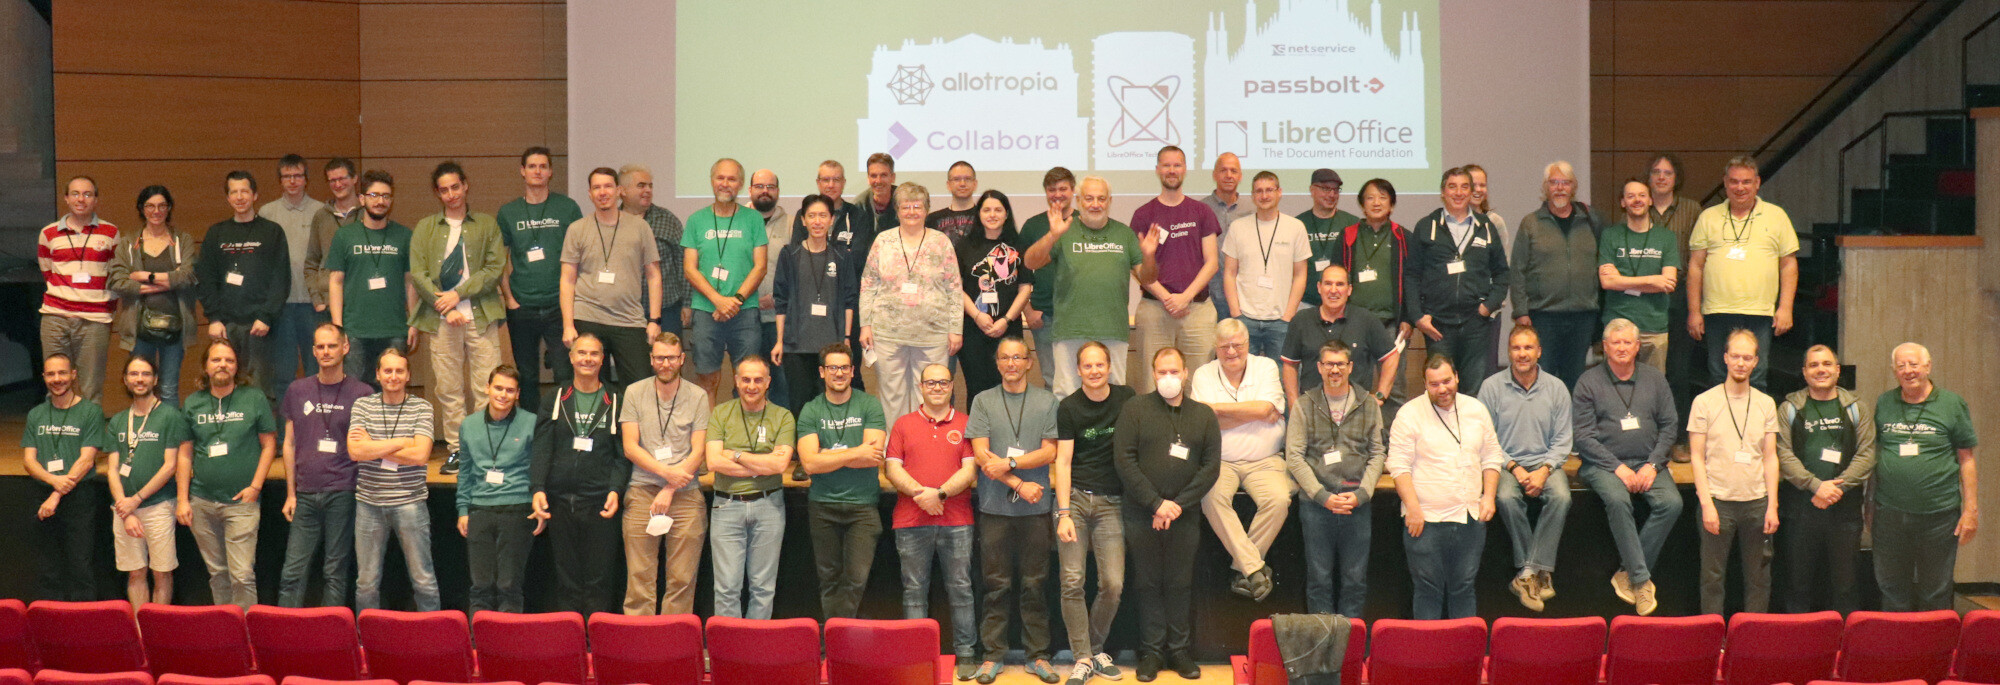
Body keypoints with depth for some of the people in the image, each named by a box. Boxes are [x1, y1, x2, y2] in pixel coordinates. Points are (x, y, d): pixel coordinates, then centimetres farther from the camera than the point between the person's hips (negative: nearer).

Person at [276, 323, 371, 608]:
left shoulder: (362, 393, 2)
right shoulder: (297, 391, 11)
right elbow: (289, 444, 13)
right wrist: (290, 493, 8)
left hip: (342, 493, -2)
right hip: (305, 495, 2)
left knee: (335, 573, 2)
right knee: (293, 572, 0)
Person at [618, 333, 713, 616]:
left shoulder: (697, 397, 6)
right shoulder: (634, 393, 7)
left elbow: (698, 452, 1)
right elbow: (630, 447, 1)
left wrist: (670, 490, -8)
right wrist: (667, 471, -12)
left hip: (686, 496, 0)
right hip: (642, 492, 0)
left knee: (682, 580, -2)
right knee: (639, 578, -4)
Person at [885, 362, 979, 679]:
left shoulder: (965, 424, 8)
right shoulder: (903, 424, 12)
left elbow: (970, 470, 0)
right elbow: (892, 468, 3)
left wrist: (940, 493, -14)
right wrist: (919, 493, -12)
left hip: (956, 521, -1)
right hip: (911, 521, 1)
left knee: (960, 588, 1)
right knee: (914, 590, 3)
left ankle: (965, 653, 7)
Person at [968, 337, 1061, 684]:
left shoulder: (1046, 401, 7)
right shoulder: (983, 401, 6)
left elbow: (1049, 451, -1)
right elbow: (981, 454, -2)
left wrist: (1010, 463, -12)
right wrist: (1019, 484, -10)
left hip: (1035, 507, 0)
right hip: (995, 507, 0)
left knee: (1034, 584, 4)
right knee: (997, 584, 3)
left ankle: (1038, 655, 11)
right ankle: (993, 655, 10)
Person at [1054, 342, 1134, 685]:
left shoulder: (1126, 398, 7)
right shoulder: (1069, 408, 0)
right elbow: (1062, 462, -3)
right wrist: (1064, 513, -12)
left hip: (1110, 502, 2)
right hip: (1074, 497, -2)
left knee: (1113, 584, -6)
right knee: (1072, 582, -8)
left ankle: (1095, 648, 16)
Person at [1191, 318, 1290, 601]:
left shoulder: (1266, 367, 8)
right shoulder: (1204, 374, 6)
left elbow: (1265, 409, -10)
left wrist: (1218, 407, -7)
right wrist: (1255, 414, -9)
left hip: (1264, 461, 1)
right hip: (1220, 461, -1)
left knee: (1279, 499, -28)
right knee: (1212, 497, -32)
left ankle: (1243, 567, -13)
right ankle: (1255, 567, -27)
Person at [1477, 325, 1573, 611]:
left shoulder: (1556, 388, 6)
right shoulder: (1492, 386, 1)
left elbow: (1563, 440, 4)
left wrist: (1544, 471, -13)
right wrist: (1514, 468, -13)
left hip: (1546, 462, 1)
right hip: (1505, 462, -1)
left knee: (1561, 496, -30)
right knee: (1507, 498, -33)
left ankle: (1528, 573, -25)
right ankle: (1540, 572, -20)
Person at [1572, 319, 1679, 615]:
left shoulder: (1655, 379, 13)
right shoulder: (1588, 382, 4)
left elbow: (1670, 425, 10)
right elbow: (1582, 435, -3)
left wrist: (1652, 465, -6)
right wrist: (1617, 468, -13)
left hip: (1648, 463, 3)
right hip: (1603, 464, -3)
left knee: (1671, 503, -25)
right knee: (1617, 500, -34)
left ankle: (1627, 574, -16)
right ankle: (1641, 580, -28)